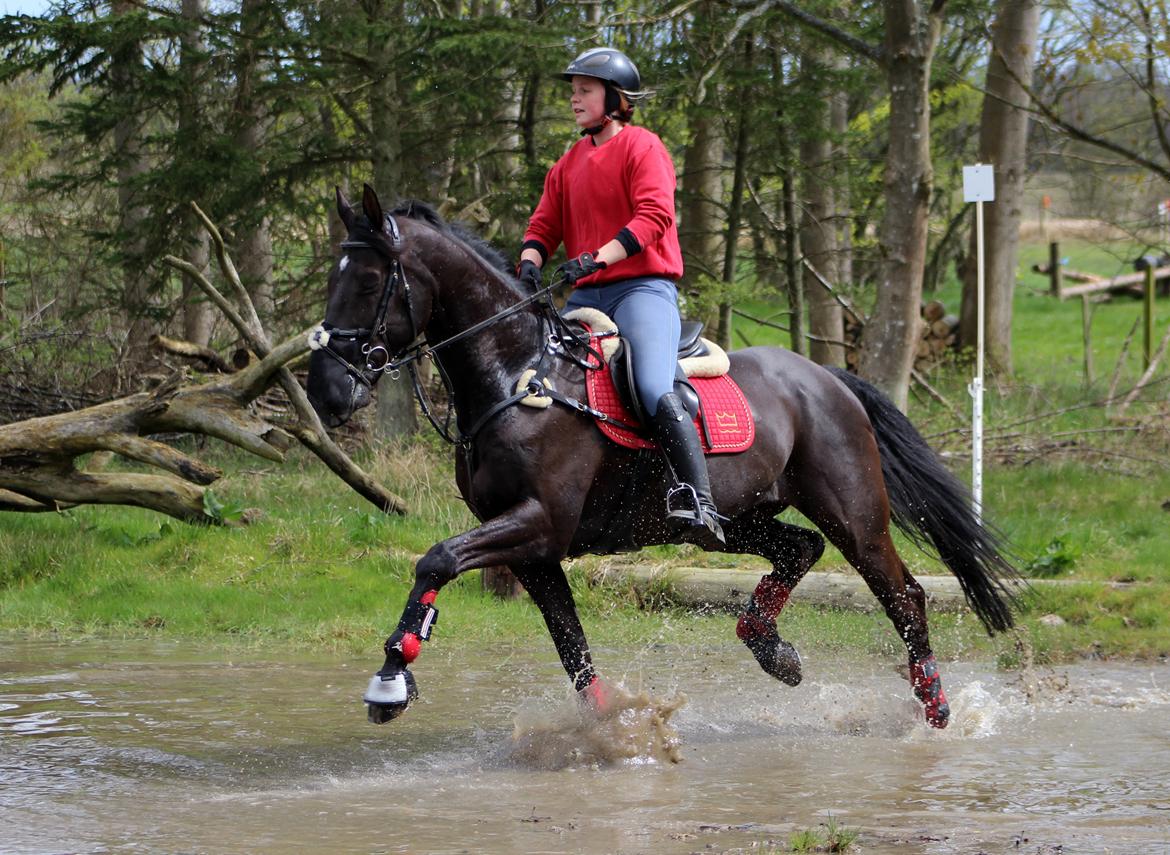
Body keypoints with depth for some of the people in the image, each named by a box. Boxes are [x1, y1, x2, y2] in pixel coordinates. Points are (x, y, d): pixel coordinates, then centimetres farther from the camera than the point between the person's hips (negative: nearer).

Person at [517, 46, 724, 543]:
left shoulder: (642, 148, -3)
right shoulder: (569, 165, 19)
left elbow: (654, 214, -17)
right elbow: (543, 226, 15)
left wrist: (598, 257, -28)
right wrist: (530, 264, -9)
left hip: (643, 287, -8)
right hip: (586, 297, 8)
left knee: (656, 391, -28)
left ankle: (699, 501, -33)